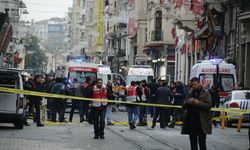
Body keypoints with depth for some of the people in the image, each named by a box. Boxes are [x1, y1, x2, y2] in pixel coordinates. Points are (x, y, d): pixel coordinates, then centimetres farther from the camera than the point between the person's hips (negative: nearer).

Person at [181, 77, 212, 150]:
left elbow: (209, 106, -9)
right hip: (191, 122, 5)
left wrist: (198, 103, -19)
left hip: (201, 123, -5)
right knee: (193, 144, 8)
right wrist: (188, 102, -9)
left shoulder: (205, 93, 1)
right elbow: (183, 106, 10)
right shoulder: (190, 94, 14)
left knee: (202, 143, -5)